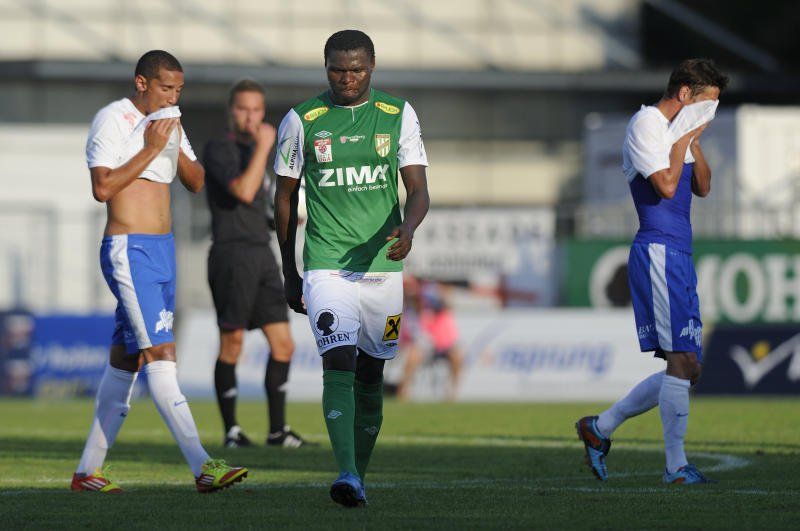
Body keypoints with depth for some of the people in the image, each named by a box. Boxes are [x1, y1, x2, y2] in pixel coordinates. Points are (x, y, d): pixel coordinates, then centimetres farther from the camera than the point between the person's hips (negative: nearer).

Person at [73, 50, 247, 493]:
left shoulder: (167, 123, 17)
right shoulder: (112, 120, -8)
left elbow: (196, 182, 15)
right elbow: (102, 187, -17)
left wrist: (176, 146, -2)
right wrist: (151, 149, -17)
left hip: (163, 251, 9)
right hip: (128, 251, -9)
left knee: (125, 358, 10)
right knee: (160, 352, -16)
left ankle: (88, 469, 16)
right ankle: (201, 466, -25)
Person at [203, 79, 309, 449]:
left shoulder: (252, 149, 20)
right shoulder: (219, 148, -7)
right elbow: (243, 192, -24)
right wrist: (264, 147, -18)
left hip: (262, 253, 8)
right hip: (232, 254, -8)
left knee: (283, 345, 4)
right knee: (232, 345, -5)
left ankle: (278, 430, 10)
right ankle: (232, 431, 3)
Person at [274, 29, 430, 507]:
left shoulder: (398, 115, 4)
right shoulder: (302, 122, 1)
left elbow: (418, 189, -1)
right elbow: (286, 198, 10)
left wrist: (407, 229, -23)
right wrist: (290, 273, 11)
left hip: (383, 265, 2)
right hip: (326, 266, -2)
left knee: (371, 374, 9)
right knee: (339, 362, -18)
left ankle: (360, 475, 22)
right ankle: (347, 477, -27)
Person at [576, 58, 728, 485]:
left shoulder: (676, 130, 21)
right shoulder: (646, 125, -8)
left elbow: (702, 188, 20)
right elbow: (666, 185, -18)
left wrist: (695, 142, 8)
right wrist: (684, 138, -8)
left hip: (677, 256, 10)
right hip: (658, 252, -10)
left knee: (687, 367, 9)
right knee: (682, 361, -13)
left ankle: (600, 427, 18)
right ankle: (677, 467, -11)